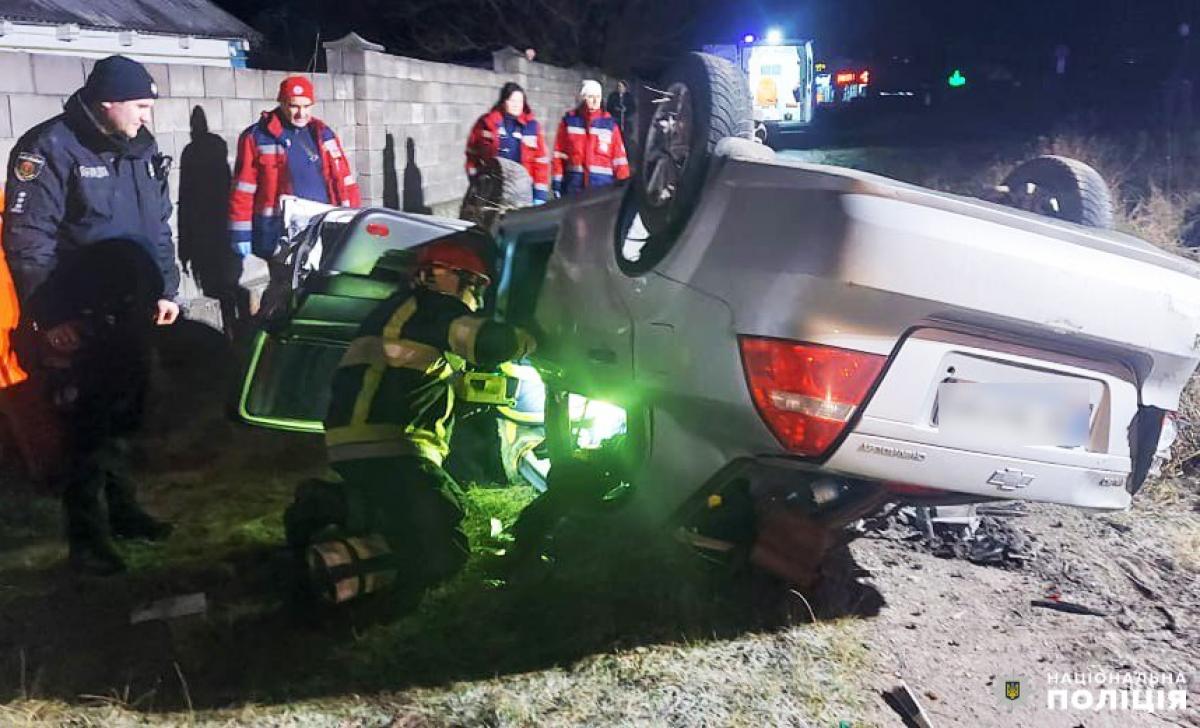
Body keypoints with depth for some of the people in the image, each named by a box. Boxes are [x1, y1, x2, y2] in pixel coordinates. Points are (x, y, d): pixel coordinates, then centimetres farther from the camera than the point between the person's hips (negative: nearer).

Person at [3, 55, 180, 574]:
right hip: (80, 317, -7)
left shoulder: (141, 148, 9)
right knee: (90, 425, -1)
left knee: (124, 416, 15)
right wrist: (51, 317, -19)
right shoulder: (49, 148, -13)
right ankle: (87, 533, 12)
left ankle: (122, 509, 30)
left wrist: (166, 289, 13)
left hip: (131, 311, 7)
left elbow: (159, 225, 18)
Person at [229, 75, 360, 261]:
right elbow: (243, 189, -2)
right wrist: (241, 233, -6)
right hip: (280, 235, -4)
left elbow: (344, 179, 13)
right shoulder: (257, 137, 0)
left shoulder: (323, 133, 12)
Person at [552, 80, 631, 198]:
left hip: (603, 186, 0)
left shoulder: (609, 123, 5)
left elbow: (619, 157, 3)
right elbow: (559, 154, 5)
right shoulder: (569, 121, 4)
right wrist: (557, 183, 1)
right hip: (574, 186, 0)